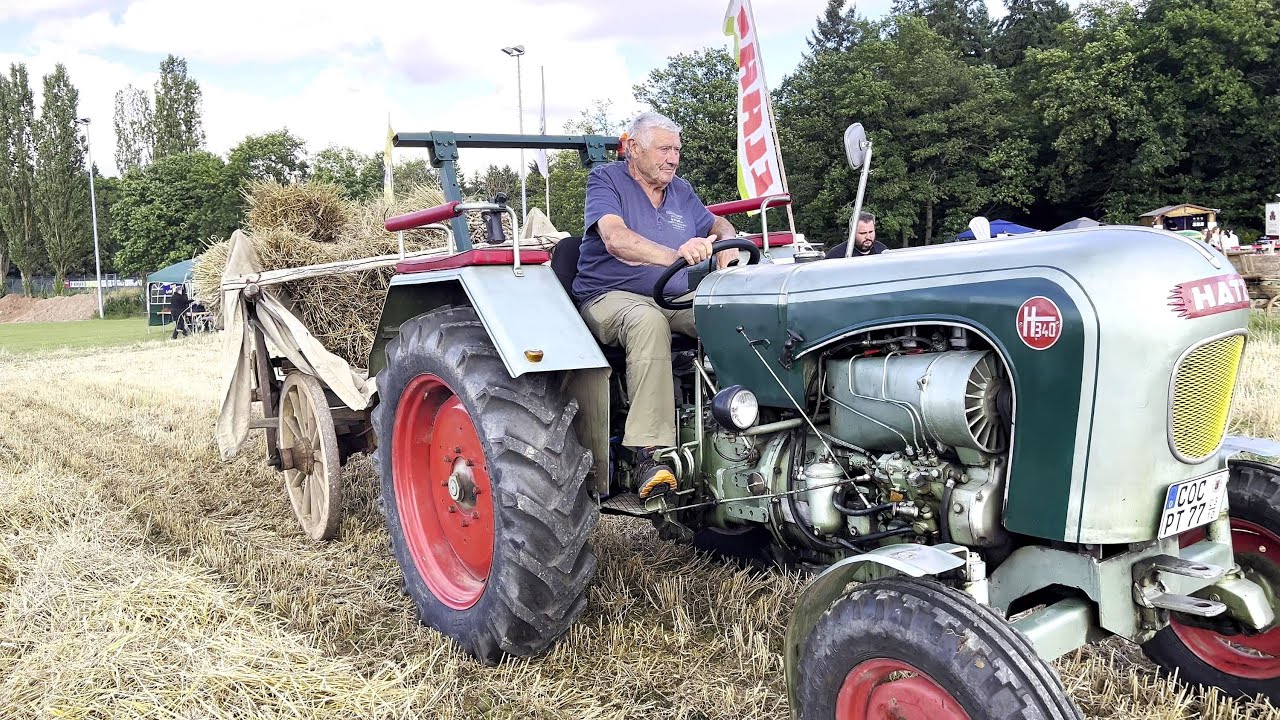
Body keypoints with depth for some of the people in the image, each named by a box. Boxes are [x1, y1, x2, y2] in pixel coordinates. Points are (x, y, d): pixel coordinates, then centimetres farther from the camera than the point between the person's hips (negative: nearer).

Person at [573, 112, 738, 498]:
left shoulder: (681, 190, 17)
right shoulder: (606, 180, -3)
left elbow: (718, 224, 26)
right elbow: (616, 238, -22)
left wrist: (728, 245, -3)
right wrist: (676, 255, -40)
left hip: (678, 299, 5)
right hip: (613, 297, -5)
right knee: (648, 320, -40)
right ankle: (651, 453, -43)